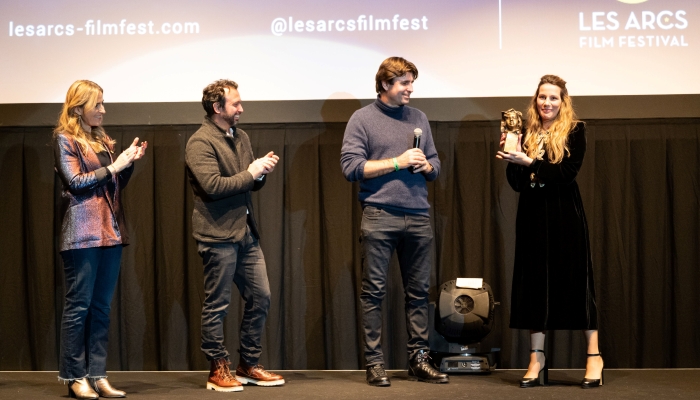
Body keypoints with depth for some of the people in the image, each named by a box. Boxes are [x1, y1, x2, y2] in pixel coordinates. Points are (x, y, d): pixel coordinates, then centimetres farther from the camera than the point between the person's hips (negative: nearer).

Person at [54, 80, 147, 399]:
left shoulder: (102, 140, 17)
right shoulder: (65, 139, -1)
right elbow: (75, 181, -10)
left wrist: (130, 163, 4)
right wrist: (113, 166, -11)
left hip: (111, 232, 7)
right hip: (82, 234, -7)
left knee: (102, 306, 6)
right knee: (79, 305, -3)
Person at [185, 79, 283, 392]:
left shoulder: (241, 138, 14)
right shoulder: (200, 142, -11)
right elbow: (212, 185, -22)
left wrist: (263, 172, -2)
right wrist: (250, 172, -15)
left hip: (246, 233, 8)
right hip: (218, 235, -8)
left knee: (260, 298, 10)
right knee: (217, 305, 2)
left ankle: (248, 365, 21)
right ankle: (218, 370, 13)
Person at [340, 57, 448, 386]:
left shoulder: (419, 118, 15)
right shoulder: (363, 119, 2)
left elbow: (435, 167, 18)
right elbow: (351, 166, -9)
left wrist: (426, 166, -5)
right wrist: (398, 163, -11)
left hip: (418, 217, 4)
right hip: (379, 216, -4)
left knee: (419, 291, 7)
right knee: (374, 291, -1)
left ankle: (418, 359, 14)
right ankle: (374, 363, 5)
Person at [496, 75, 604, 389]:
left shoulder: (574, 131, 0)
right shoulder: (527, 135, 9)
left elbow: (567, 172, -14)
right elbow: (517, 184, 4)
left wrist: (528, 162, -19)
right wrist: (511, 158, -12)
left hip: (565, 216, -4)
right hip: (533, 217, 4)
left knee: (575, 282, -1)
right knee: (534, 285, 4)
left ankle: (594, 357, 6)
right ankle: (536, 360, 9)